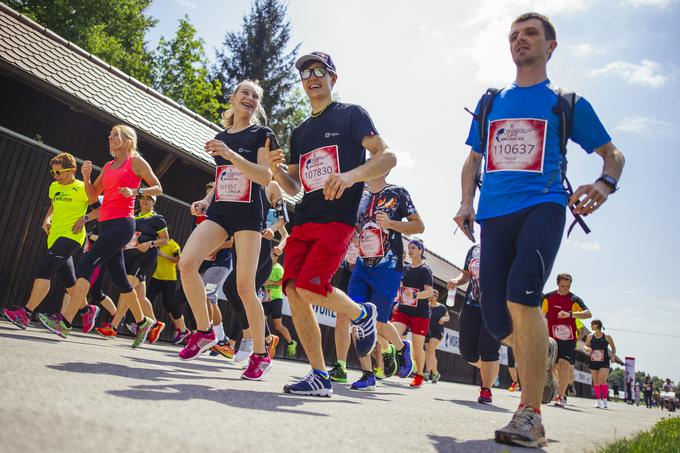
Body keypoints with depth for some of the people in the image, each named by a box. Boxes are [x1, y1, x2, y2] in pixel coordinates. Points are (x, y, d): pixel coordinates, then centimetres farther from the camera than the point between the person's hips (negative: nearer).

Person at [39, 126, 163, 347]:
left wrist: (135, 191, -15)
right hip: (105, 223, 8)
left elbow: (158, 188, 0)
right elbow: (93, 196, 21)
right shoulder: (108, 166, 21)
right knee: (119, 278, 10)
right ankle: (142, 322, 23)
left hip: (122, 223, -8)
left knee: (86, 263, -20)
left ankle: (65, 322, -22)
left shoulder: (136, 161, 2)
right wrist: (86, 176, 5)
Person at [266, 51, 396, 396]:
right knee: (293, 290, -6)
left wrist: (351, 175, -25)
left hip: (338, 219, -6)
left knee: (310, 287, -21)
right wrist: (277, 168, 0)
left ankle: (362, 314, 10)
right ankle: (319, 376, 5)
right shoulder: (300, 132, 22)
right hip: (303, 221, 7)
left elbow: (387, 157, -7)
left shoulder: (351, 115, 5)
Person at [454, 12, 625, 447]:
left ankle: (531, 415, -17)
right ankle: (543, 350, 34)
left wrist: (605, 183, -8)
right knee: (497, 319, -1)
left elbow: (613, 154, 16)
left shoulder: (567, 102, 14)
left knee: (521, 294, -27)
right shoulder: (490, 103, 22)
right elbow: (473, 160, 25)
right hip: (494, 215, 4)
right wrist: (467, 203, 6)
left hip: (542, 206, -3)